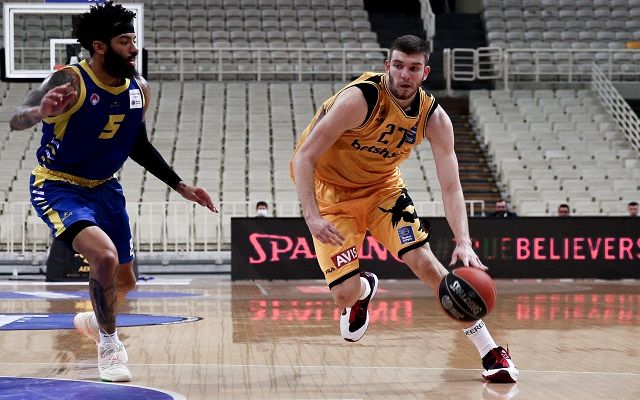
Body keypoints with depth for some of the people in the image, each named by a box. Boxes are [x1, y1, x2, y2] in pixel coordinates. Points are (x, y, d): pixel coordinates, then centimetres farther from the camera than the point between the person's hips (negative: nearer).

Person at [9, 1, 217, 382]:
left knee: (126, 280, 15)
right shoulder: (70, 81, -24)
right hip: (59, 186, -7)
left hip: (105, 187, 7)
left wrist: (182, 186, 8)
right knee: (105, 255, -29)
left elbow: (139, 145, 11)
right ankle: (109, 345, -8)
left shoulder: (140, 89, -5)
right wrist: (40, 111, -58)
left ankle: (94, 321, 49)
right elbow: (16, 120, -35)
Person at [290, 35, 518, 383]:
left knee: (425, 263, -12)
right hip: (330, 189, -3)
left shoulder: (434, 118, -15)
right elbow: (303, 157, -27)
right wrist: (312, 217, -38)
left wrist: (463, 243, -30)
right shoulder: (360, 99, -30)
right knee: (345, 295, -12)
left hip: (382, 186, 3)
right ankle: (363, 290, 30)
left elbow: (451, 188, -15)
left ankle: (491, 351, -4)